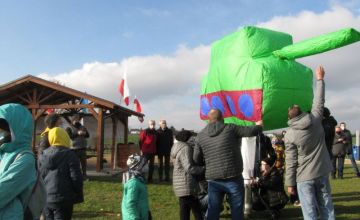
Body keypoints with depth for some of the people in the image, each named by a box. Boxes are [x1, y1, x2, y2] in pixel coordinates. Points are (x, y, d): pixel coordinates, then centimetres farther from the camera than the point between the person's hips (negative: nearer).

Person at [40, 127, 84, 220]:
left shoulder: (44, 155, 7)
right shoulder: (70, 155, -11)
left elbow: (40, 177, 13)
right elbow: (76, 178, -12)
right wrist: (79, 196, 0)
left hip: (45, 199, 6)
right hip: (63, 199, -5)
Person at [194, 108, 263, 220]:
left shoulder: (200, 135, 4)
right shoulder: (230, 128, -3)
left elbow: (197, 160, 6)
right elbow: (252, 131, 2)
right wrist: (259, 125, 24)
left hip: (213, 179, 3)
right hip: (233, 178, -3)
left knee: (213, 211, 12)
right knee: (237, 210, 10)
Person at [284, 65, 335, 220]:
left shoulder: (290, 135, -11)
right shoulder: (316, 119, -4)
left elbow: (291, 162, -10)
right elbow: (319, 101, 11)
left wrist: (290, 183, -2)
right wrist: (320, 79, 22)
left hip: (304, 177, -4)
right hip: (322, 172, 4)